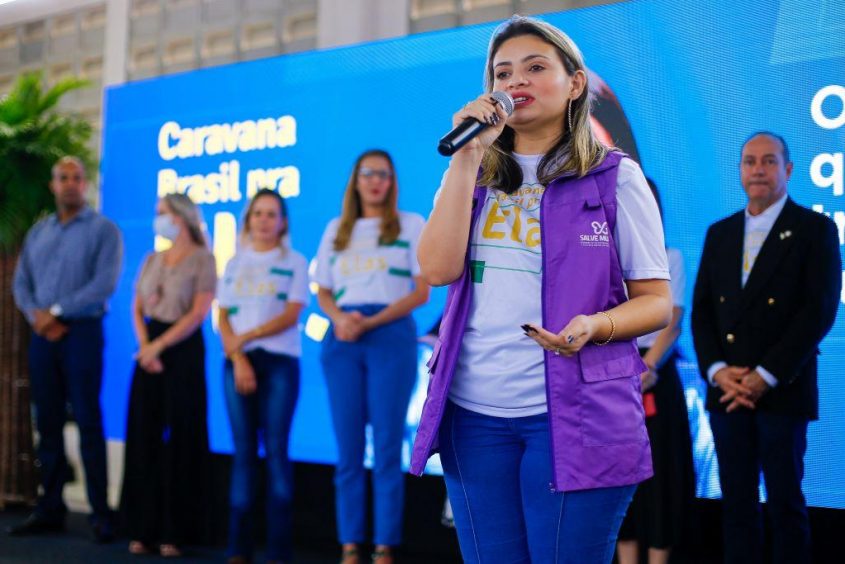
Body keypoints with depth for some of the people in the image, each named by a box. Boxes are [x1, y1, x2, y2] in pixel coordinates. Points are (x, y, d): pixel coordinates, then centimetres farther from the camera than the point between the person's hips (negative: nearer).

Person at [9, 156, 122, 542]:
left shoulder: (103, 230, -1)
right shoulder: (37, 233, 15)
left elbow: (105, 283, -13)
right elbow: (21, 283, 11)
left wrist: (56, 312, -13)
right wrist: (35, 315, -9)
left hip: (82, 333, -5)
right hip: (43, 336, 5)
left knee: (87, 422, -6)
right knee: (48, 423, 6)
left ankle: (100, 513, -4)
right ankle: (50, 509, 11)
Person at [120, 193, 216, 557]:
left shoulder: (202, 260, -4)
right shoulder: (151, 261, 14)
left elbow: (198, 314, -13)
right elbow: (137, 309, 10)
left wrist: (159, 345, -16)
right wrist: (144, 346, -7)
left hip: (183, 350, -6)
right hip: (150, 351, 6)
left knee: (177, 439, -4)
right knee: (144, 438, 2)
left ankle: (174, 531, 0)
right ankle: (143, 528, 7)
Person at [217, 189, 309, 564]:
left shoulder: (294, 262, 8)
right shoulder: (234, 264, 16)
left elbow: (291, 314, -4)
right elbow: (223, 318, 8)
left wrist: (248, 336, -13)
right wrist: (238, 359, -7)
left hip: (280, 361, -3)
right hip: (237, 362, 3)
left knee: (276, 451, -7)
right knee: (244, 451, 1)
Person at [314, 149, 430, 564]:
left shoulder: (411, 225, 8)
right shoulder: (336, 229, 18)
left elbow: (421, 292, 0)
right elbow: (323, 293, 17)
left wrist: (370, 323, -11)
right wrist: (339, 318, -6)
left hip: (392, 335, -3)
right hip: (342, 339, 3)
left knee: (387, 448, -5)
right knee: (348, 448, 1)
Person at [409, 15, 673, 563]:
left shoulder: (615, 177, 1)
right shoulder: (474, 177, 12)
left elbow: (657, 301, 0)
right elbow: (438, 269, -5)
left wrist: (595, 326, -21)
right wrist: (468, 156, -7)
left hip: (577, 414, -4)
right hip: (474, 413, 4)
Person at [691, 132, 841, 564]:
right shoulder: (719, 233, 14)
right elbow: (702, 309, 10)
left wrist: (765, 376, -15)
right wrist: (717, 370, -7)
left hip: (782, 392, -4)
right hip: (726, 392, 4)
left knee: (785, 503, 3)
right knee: (737, 501, 7)